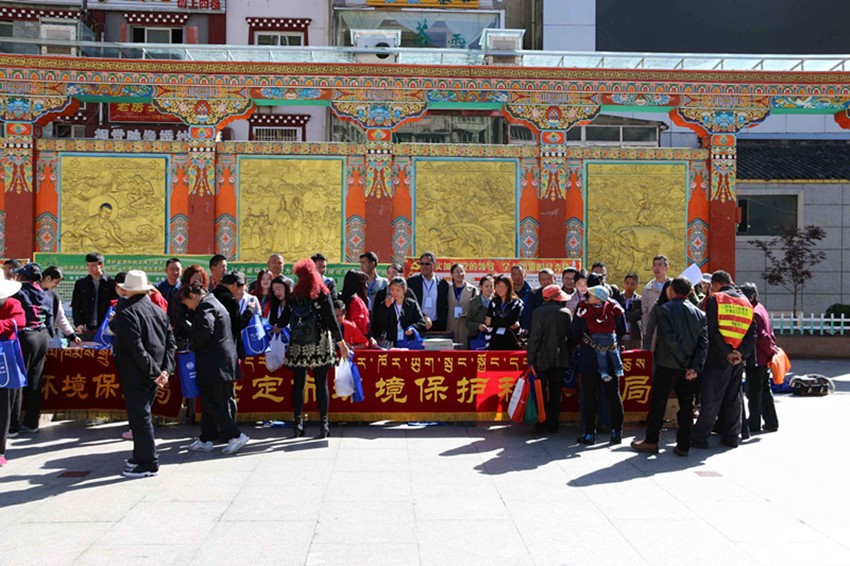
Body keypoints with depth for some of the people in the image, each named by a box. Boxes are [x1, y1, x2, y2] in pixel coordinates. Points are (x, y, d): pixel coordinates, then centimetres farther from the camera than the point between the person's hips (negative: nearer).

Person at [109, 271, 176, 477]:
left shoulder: (126, 314, -14)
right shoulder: (158, 310, 9)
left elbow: (137, 348, -21)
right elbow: (170, 341, 6)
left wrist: (154, 372, -17)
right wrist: (165, 369, 1)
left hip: (135, 375, -8)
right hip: (152, 374, 8)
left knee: (140, 416, -1)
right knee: (143, 414, 19)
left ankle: (148, 463, 2)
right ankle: (142, 456, 28)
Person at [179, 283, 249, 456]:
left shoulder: (206, 306, -10)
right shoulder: (213, 304, 22)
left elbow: (205, 330, -24)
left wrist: (192, 346, -10)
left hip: (215, 363, -11)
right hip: (221, 362, 11)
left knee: (213, 403, -7)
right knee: (210, 402, 14)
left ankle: (235, 435, -9)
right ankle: (206, 439, 20)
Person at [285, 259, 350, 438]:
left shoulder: (295, 295, 2)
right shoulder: (323, 293, -4)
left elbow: (288, 318, 11)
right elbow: (332, 320, -7)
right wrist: (341, 343, -2)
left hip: (298, 346, 2)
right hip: (320, 345, -2)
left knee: (298, 383, 6)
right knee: (321, 384, 2)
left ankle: (298, 423, 8)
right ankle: (323, 424, 3)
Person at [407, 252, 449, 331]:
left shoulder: (443, 284, 5)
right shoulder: (412, 281, 4)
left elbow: (444, 309, 6)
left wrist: (441, 328, -2)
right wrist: (423, 317, -12)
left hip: (435, 326, 0)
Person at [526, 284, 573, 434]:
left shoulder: (538, 313, -9)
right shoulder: (567, 313, -1)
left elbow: (534, 337, -12)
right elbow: (571, 336, 3)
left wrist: (531, 359, -8)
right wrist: (569, 354, 18)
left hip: (543, 358, -2)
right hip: (561, 359, 2)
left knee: (541, 392, 7)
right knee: (556, 392, 10)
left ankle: (542, 423, 7)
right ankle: (553, 424, 12)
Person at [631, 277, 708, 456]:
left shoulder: (663, 309, -7)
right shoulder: (699, 314, 7)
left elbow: (670, 338, -16)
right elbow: (704, 342, -2)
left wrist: (683, 361, -10)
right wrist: (695, 366, -9)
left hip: (667, 365, -4)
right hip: (689, 368, 4)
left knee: (658, 403, 6)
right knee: (686, 405, 9)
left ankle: (651, 441, 11)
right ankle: (683, 445, 11)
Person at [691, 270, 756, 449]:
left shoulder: (714, 299, -5)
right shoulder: (746, 302, 13)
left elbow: (712, 330, -14)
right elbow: (752, 333, 5)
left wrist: (727, 353, -11)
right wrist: (741, 352, -6)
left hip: (718, 357, -5)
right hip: (738, 359, 5)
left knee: (710, 398, -1)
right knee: (733, 398, 14)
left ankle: (699, 437, 2)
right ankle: (731, 436, 18)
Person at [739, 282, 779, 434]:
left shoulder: (753, 313, -18)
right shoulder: (760, 309, 12)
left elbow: (761, 336, -21)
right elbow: (768, 334, 15)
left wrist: (772, 351, -10)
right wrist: (772, 349, 12)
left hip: (755, 359, -9)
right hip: (764, 358, 9)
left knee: (753, 393, 0)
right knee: (765, 391, 15)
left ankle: (754, 424, 7)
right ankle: (771, 423, 19)